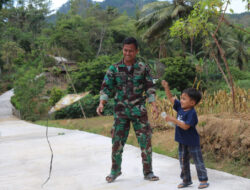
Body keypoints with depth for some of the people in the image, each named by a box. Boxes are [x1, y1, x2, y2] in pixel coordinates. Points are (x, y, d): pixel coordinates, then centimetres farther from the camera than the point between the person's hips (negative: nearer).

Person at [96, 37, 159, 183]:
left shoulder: (143, 68, 2)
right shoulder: (114, 69, 1)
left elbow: (150, 88, 3)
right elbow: (106, 87, -1)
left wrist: (154, 105, -9)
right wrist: (102, 104, -16)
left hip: (139, 110, 0)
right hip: (121, 111, 0)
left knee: (145, 141, 0)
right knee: (117, 141, 3)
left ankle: (148, 172, 13)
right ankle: (115, 170, 22)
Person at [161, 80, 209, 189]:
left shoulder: (192, 113, -23)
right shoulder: (180, 107, 0)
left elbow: (185, 126, -28)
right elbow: (170, 98, 5)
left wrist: (173, 120, -29)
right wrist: (166, 87, -7)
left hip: (192, 142, -8)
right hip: (182, 141, 8)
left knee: (198, 161, 3)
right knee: (183, 161, 15)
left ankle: (203, 180, 13)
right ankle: (186, 180, 27)